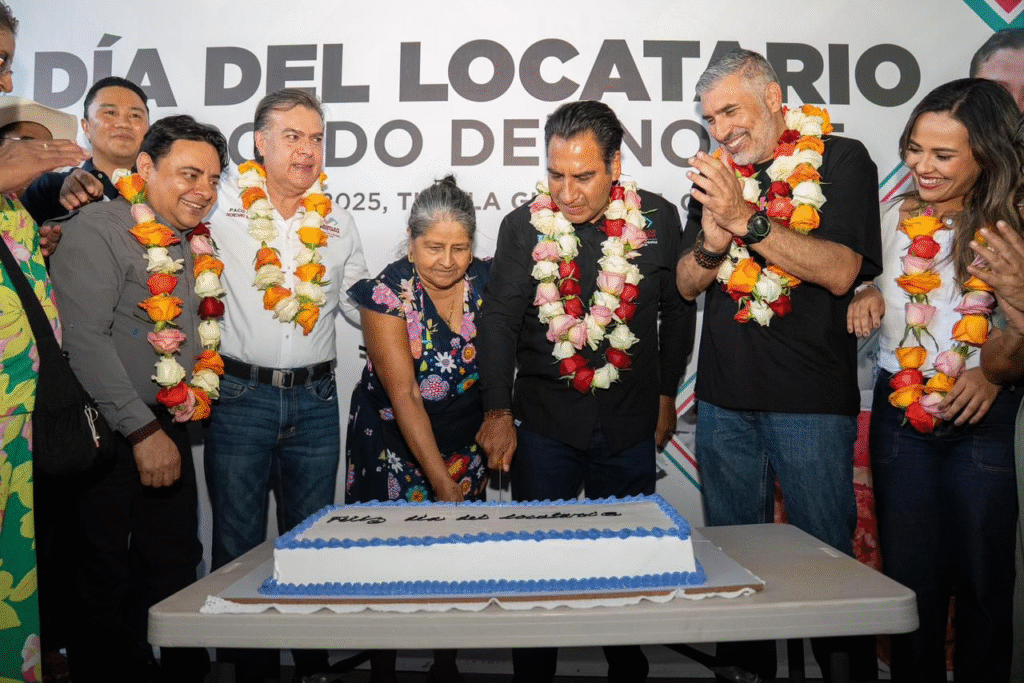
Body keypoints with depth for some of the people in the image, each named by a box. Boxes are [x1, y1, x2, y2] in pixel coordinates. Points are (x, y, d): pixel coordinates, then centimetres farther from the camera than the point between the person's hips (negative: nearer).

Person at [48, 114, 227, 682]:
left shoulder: (198, 244, 9)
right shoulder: (98, 230, -12)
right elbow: (84, 338, -20)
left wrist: (195, 400, 11)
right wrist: (141, 429, -21)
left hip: (168, 428, 7)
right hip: (107, 432, -6)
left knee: (175, 566, 15)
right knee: (103, 581, 6)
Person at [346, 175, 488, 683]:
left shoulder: (487, 280, -8)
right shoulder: (388, 294, -18)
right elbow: (404, 396, -22)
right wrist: (443, 485, -24)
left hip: (465, 446, 3)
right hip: (396, 447, -3)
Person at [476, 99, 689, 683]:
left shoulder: (657, 219, -1)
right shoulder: (524, 226, -3)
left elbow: (678, 312, 9)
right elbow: (499, 319, -5)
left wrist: (666, 395, 12)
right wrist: (498, 411, -12)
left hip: (631, 423, 1)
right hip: (544, 423, -1)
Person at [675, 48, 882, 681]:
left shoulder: (841, 160, -1)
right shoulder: (716, 175, 13)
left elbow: (839, 272, -15)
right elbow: (687, 283, 9)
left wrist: (745, 216, -20)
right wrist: (712, 238, -12)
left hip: (812, 400, -4)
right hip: (724, 400, 5)